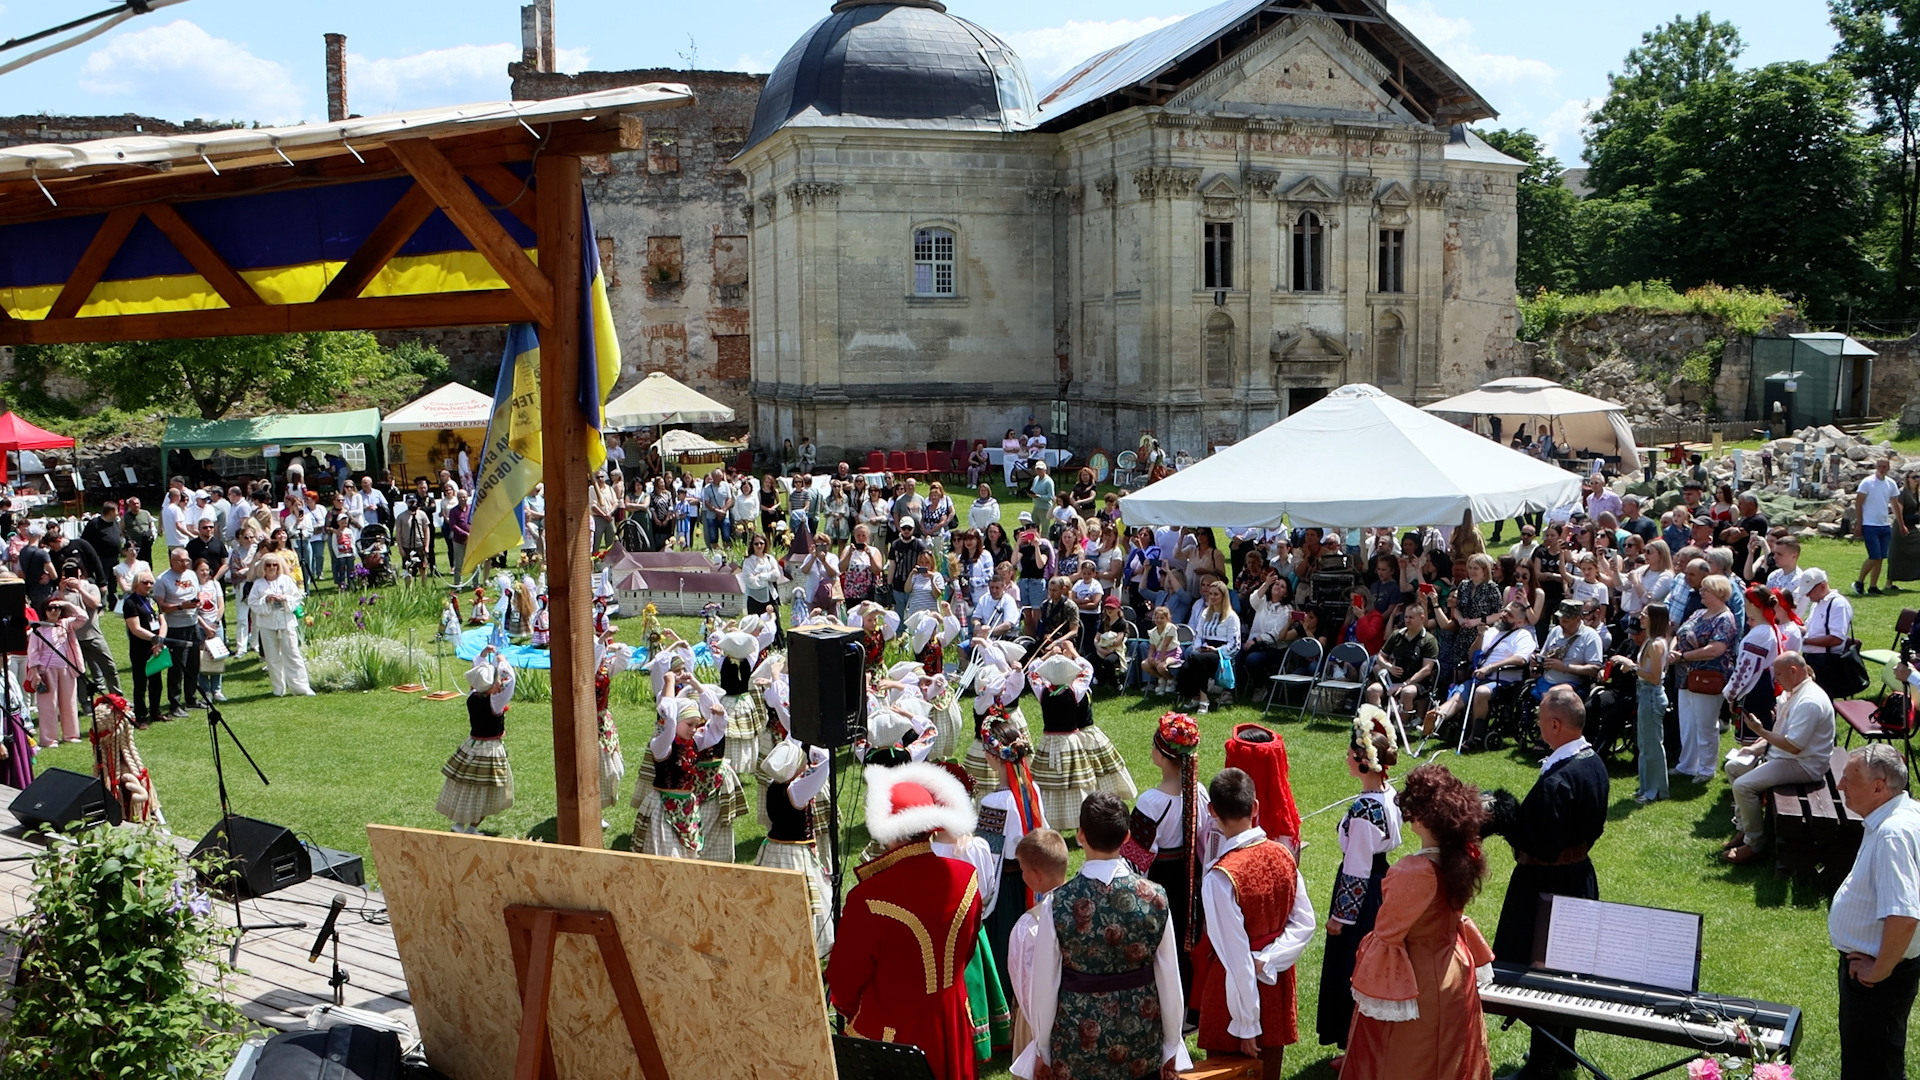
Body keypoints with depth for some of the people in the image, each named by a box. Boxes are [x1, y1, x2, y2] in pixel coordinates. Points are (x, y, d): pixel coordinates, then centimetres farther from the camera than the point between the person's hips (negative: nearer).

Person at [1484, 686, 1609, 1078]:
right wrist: (1517, 815, 7)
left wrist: (1504, 817, -19)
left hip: (1547, 887, -10)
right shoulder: (1594, 763, 0)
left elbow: (1543, 847, -29)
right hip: (1580, 877, 10)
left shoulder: (1557, 781, -29)